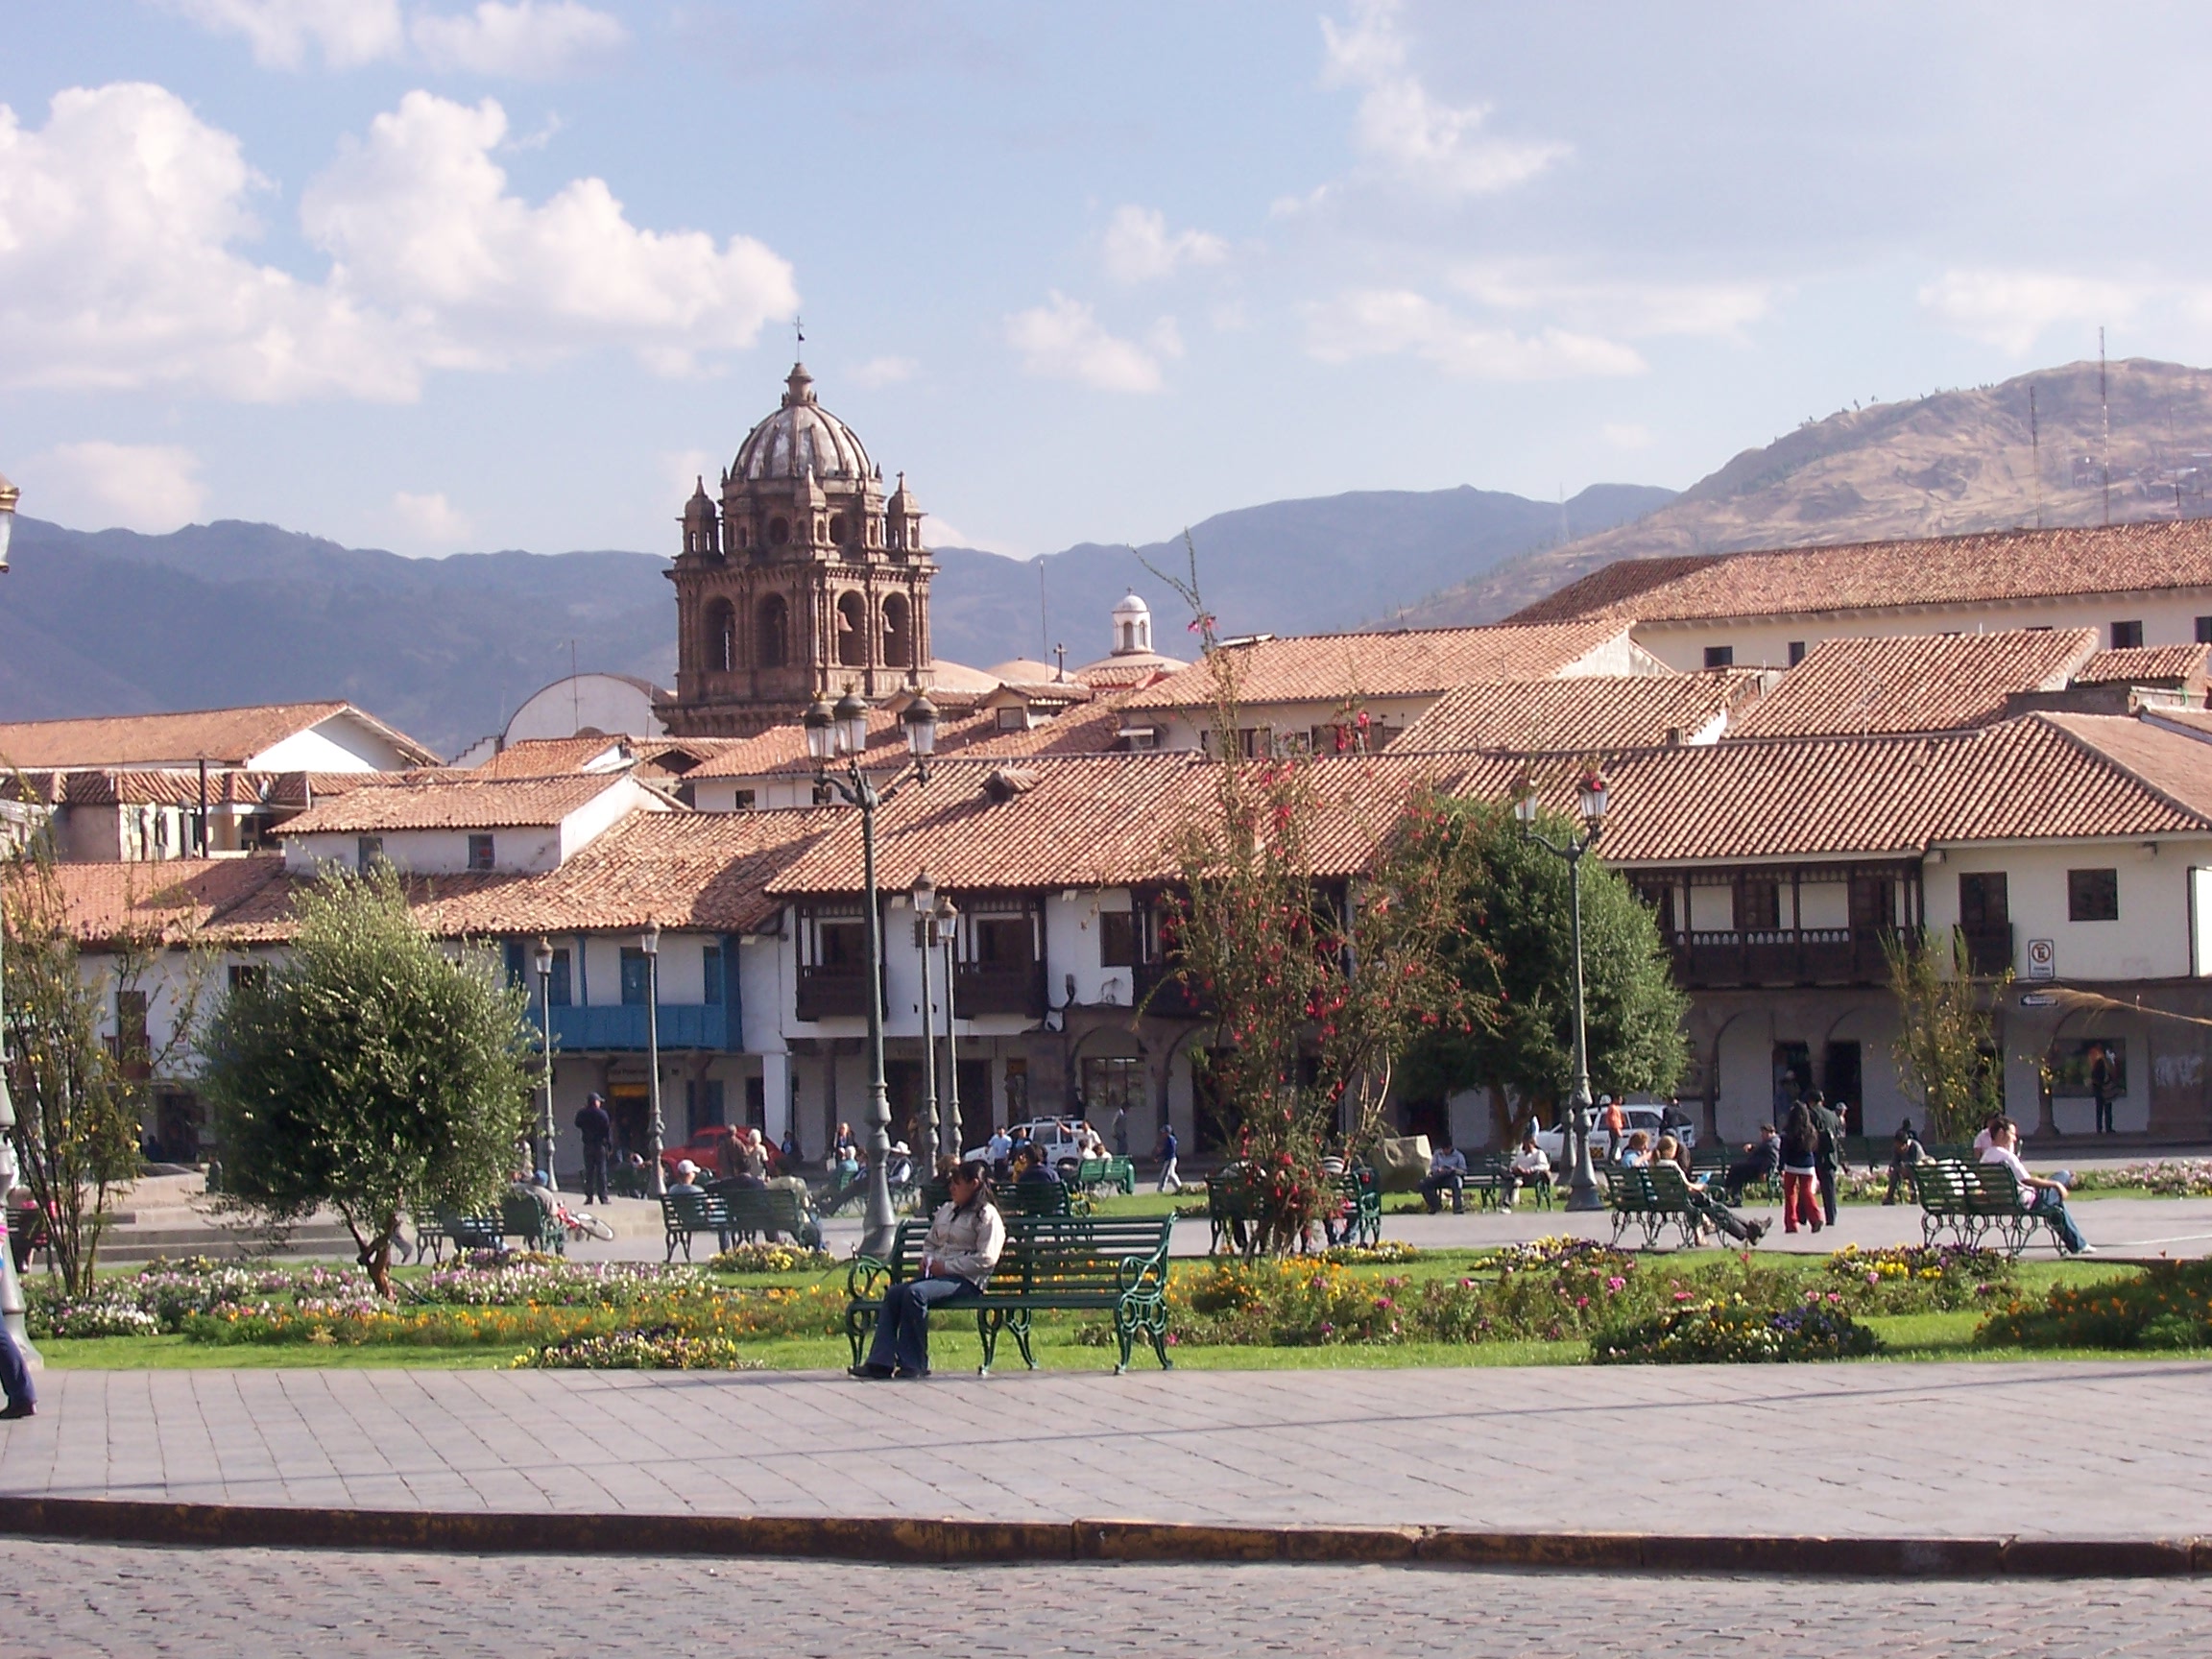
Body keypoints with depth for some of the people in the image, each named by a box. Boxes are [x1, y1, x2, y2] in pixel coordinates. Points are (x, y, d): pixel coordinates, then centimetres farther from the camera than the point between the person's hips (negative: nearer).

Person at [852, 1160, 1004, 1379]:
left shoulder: (987, 1215, -3)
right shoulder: (946, 1210, 23)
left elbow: (986, 1259, -13)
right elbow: (930, 1243, 34)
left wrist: (946, 1266, -14)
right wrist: (927, 1259, 10)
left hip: (966, 1281, -8)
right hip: (935, 1273, 8)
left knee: (915, 1293, -32)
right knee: (894, 1293, -19)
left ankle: (913, 1364, -26)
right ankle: (881, 1361, -27)